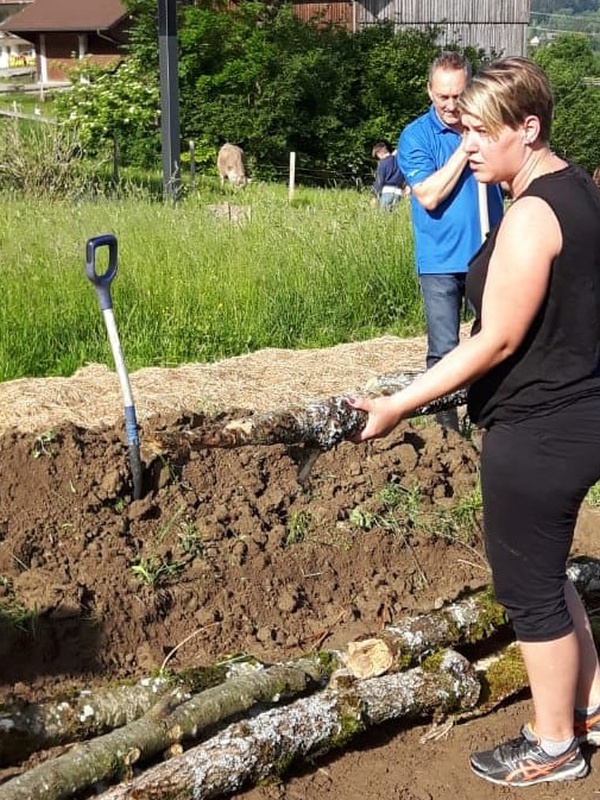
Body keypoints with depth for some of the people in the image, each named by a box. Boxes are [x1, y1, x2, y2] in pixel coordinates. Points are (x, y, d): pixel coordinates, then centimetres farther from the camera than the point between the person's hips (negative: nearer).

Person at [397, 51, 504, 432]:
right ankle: (447, 429, 10)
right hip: (441, 261, -3)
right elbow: (429, 196, -15)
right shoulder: (416, 136, -4)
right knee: (444, 353, -2)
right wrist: (465, 148, -14)